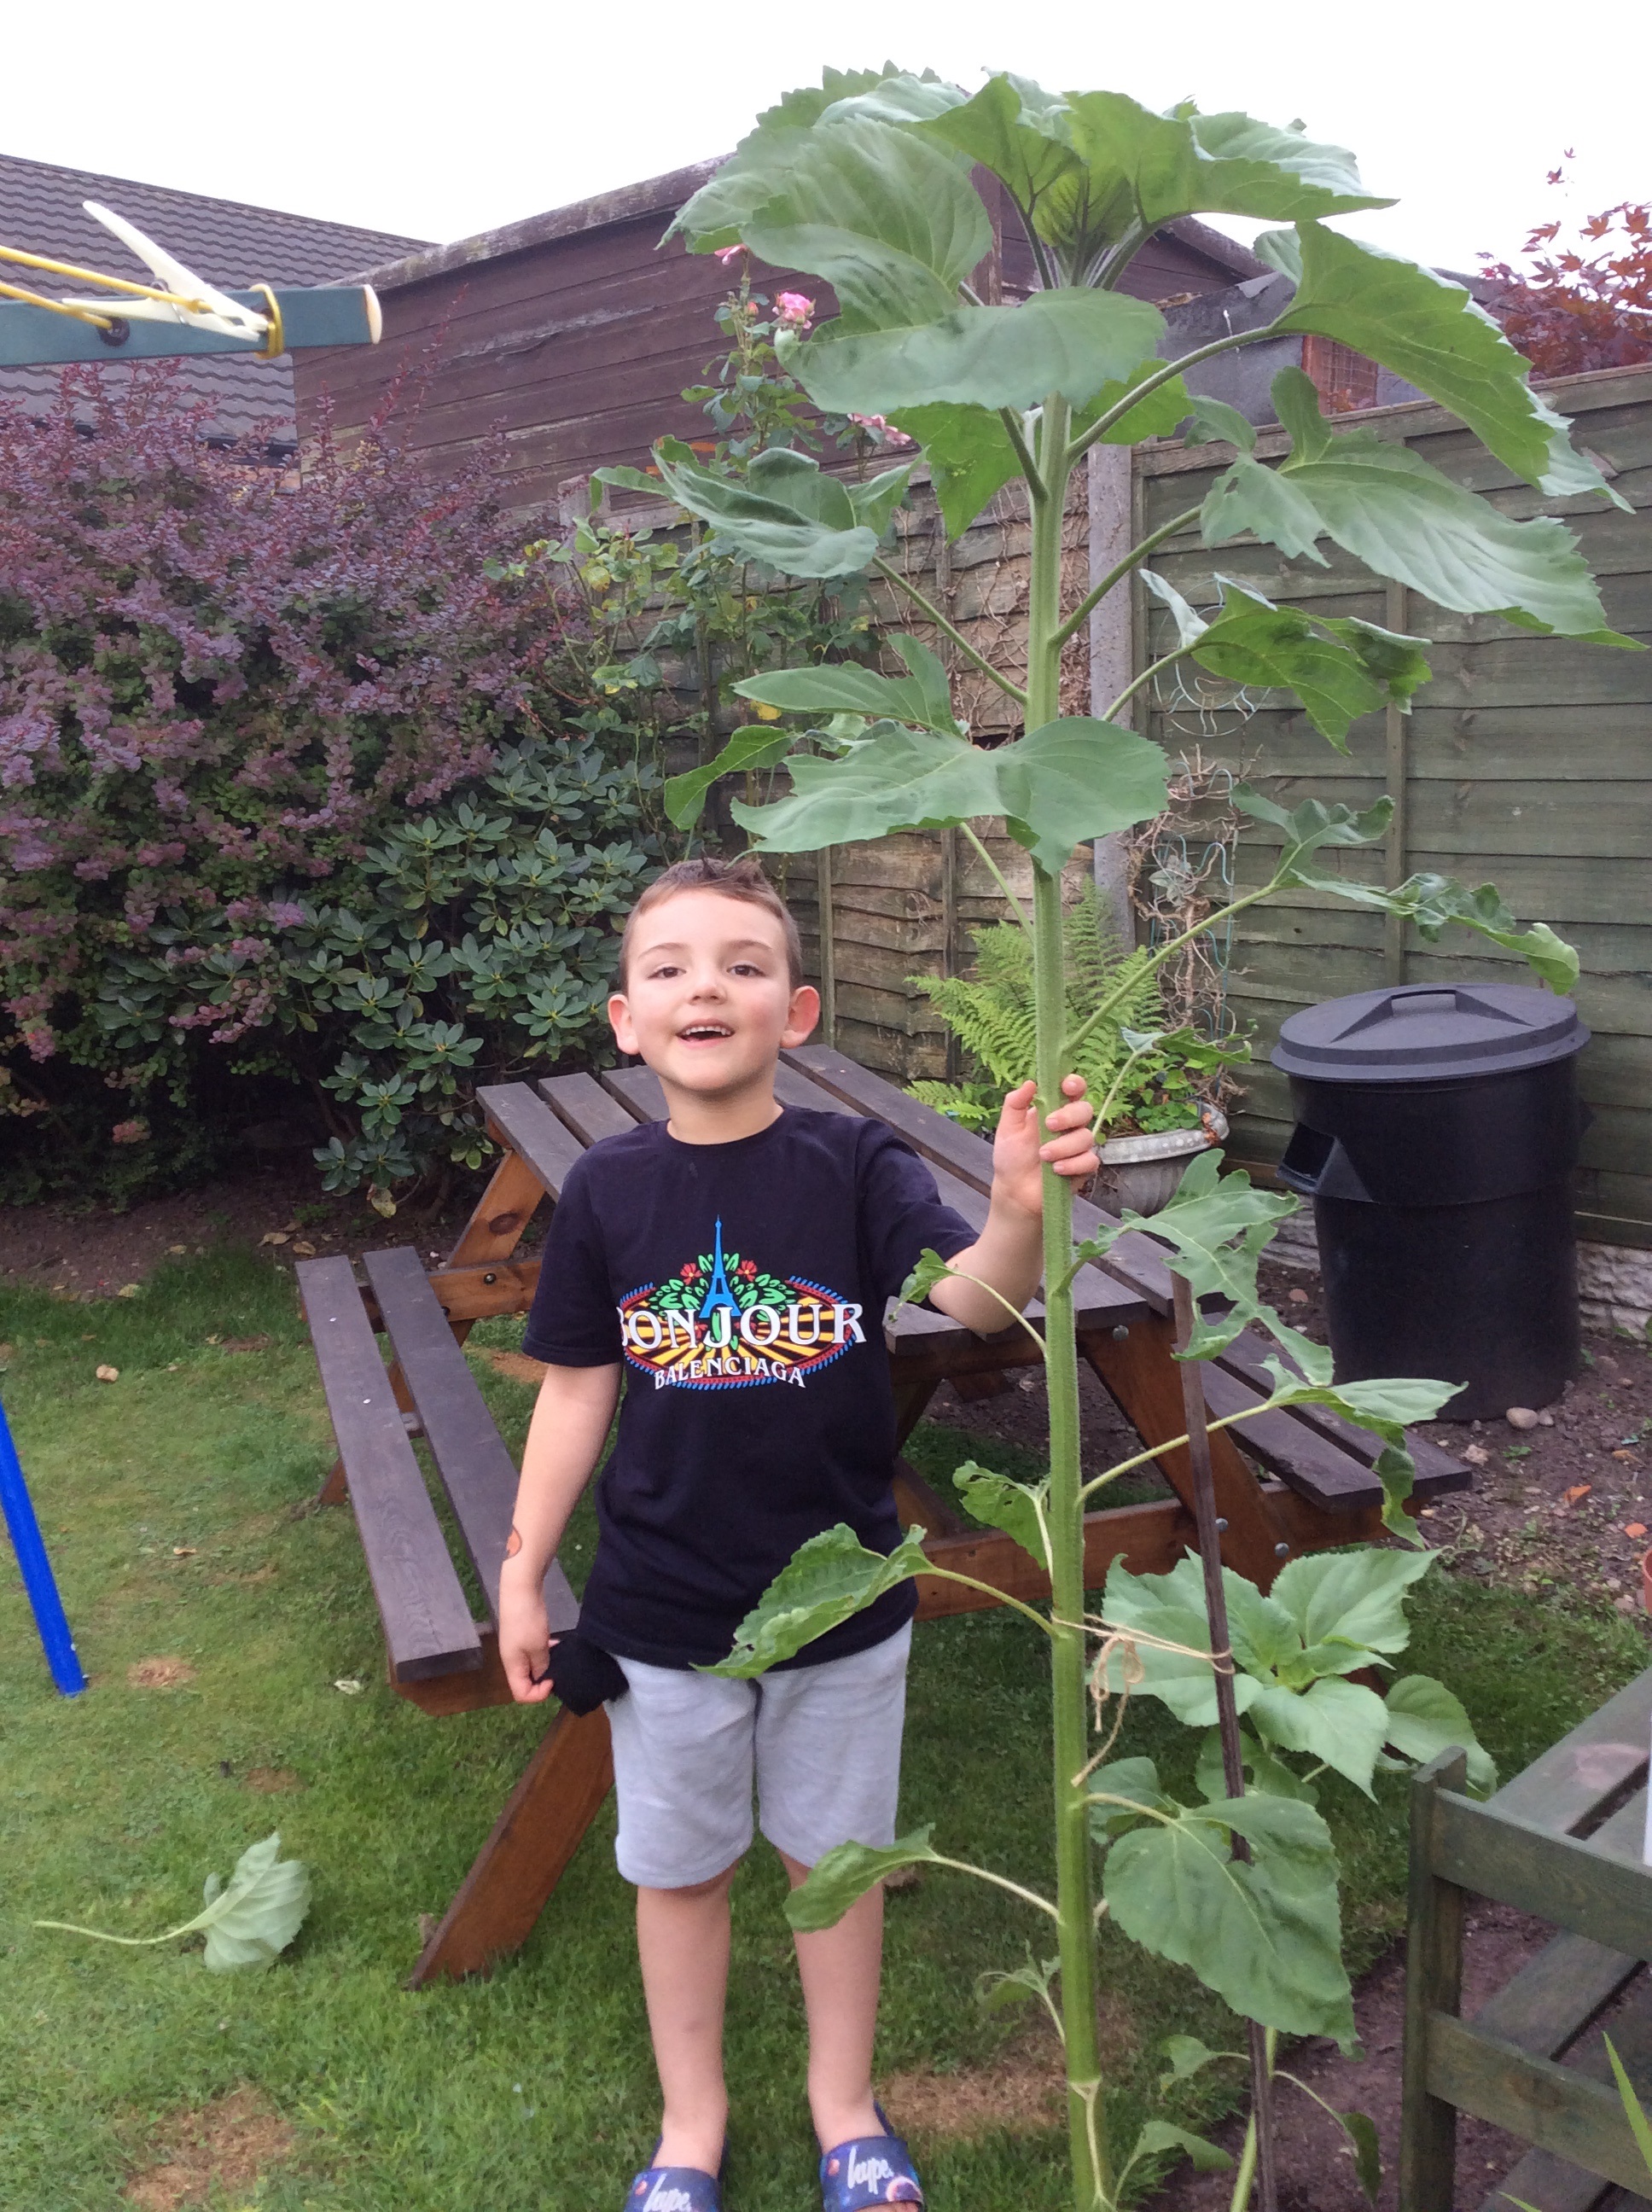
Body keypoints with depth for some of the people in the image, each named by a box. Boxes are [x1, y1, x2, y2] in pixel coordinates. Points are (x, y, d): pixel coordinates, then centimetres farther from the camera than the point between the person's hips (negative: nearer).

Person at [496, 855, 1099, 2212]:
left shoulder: (854, 1169, -14)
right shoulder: (607, 1193, -9)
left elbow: (973, 1297, -29)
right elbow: (579, 1390, -1)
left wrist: (1020, 1212, -51)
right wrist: (523, 1571, 1)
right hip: (661, 1612, 1)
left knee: (835, 1854, 20)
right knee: (678, 1867, 20)